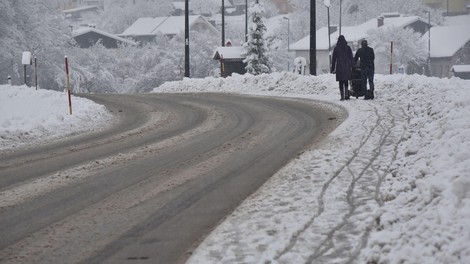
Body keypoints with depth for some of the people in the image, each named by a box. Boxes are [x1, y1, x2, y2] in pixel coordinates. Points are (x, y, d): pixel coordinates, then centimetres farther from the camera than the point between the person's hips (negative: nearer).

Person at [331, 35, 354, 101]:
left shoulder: (336, 48, -1)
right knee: (346, 82, 13)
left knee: (341, 83, 2)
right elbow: (351, 58, 2)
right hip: (346, 67, 1)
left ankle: (342, 96, -2)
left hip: (339, 66, -1)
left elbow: (333, 59, 2)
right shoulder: (348, 48, 2)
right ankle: (346, 95, -3)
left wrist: (332, 68, 7)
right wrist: (351, 66, 8)